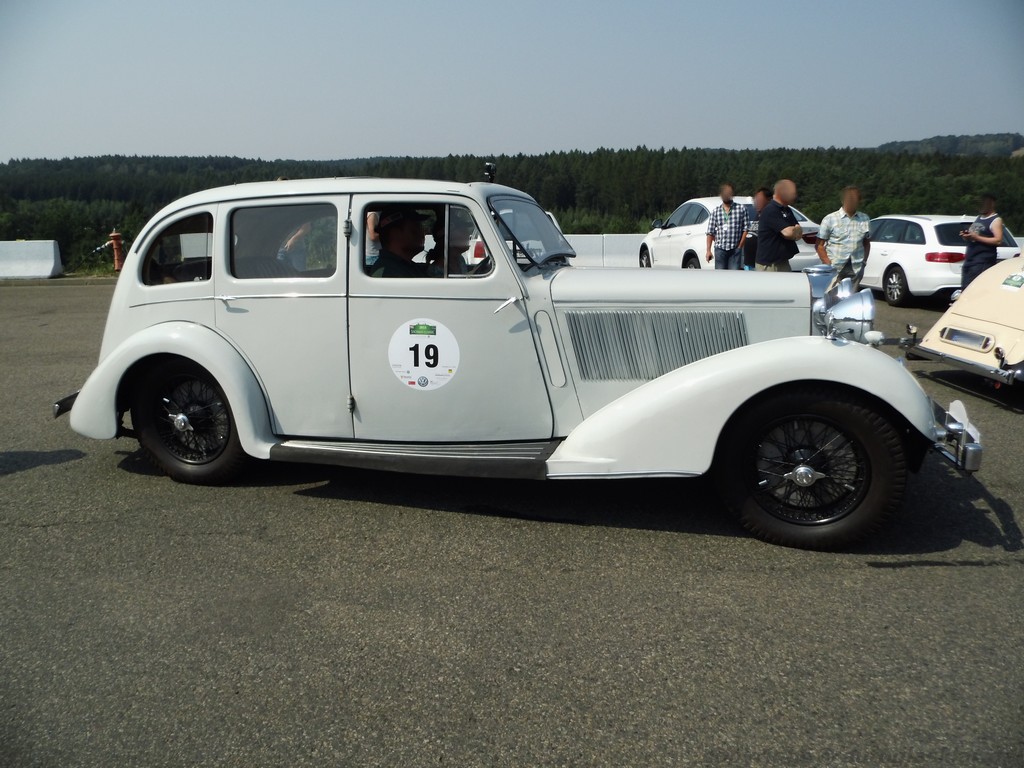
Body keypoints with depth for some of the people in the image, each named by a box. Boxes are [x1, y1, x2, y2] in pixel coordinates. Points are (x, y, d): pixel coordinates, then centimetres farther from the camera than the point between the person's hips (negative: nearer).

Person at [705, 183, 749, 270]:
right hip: (720, 249, 1)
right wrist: (708, 250, -3)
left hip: (735, 250, -1)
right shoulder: (715, 211, 6)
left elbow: (745, 229, 1)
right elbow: (710, 232, 4)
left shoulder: (741, 209, 2)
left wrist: (740, 246, -4)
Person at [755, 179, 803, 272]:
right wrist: (798, 229, -2)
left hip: (783, 262, 9)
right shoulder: (771, 211, -16)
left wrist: (796, 231, -9)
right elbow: (788, 232, -25)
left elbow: (799, 234, 15)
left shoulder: (787, 210, 14)